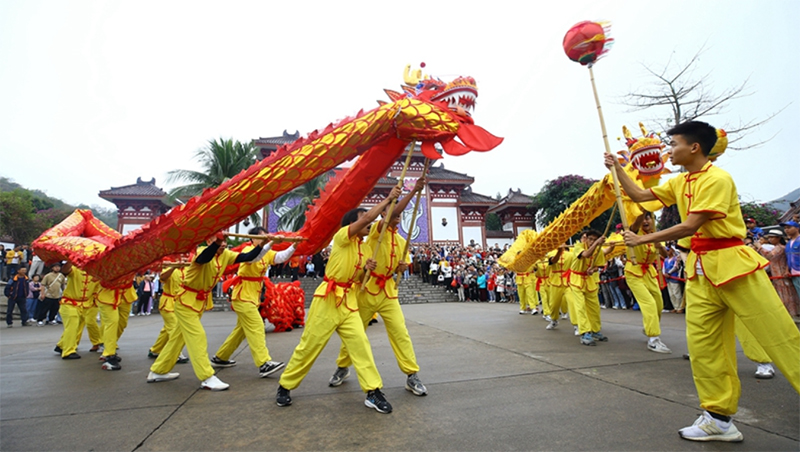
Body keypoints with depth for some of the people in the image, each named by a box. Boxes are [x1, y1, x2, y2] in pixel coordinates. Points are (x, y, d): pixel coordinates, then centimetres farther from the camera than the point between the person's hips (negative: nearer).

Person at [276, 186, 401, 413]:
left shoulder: (365, 249, 13)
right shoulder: (342, 236, -8)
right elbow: (368, 217, -24)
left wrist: (367, 269, -2)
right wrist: (388, 199, -16)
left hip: (349, 302, 6)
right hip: (328, 299, -6)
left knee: (361, 344, -3)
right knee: (309, 346, 4)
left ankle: (373, 392, 3)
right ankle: (285, 386, 24)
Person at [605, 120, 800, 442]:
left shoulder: (717, 179, -13)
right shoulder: (680, 182, 13)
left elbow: (690, 226, -19)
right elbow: (638, 195, 20)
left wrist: (642, 240, -12)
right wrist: (617, 167, 15)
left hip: (733, 264, -8)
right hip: (700, 269, 8)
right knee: (702, 344, 5)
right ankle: (720, 419, 15)